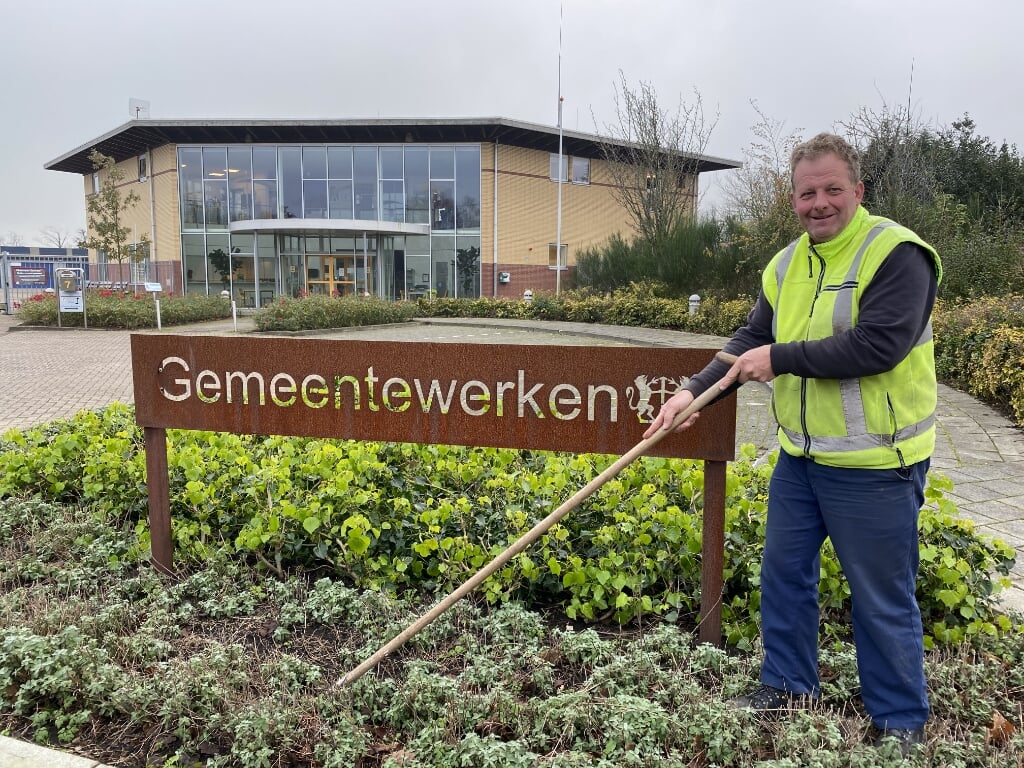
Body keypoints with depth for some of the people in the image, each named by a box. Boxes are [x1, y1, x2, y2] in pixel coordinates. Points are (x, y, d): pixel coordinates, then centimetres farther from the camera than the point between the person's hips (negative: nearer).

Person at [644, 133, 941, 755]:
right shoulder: (787, 265, 8)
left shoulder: (897, 254, -15)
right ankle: (789, 685, 38)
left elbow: (876, 346, -26)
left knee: (883, 597, 6)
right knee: (785, 569, 17)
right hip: (801, 456, 7)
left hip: (875, 463, -7)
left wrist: (781, 358, -19)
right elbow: (751, 343, 7)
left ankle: (903, 722, 28)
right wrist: (694, 391, -5)